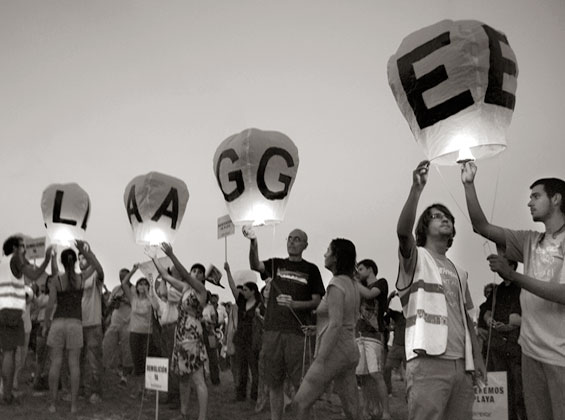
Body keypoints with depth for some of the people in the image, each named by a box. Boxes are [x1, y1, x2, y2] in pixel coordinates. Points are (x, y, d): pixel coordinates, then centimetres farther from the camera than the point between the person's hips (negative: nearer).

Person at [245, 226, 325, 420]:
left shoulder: (311, 270, 7)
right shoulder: (276, 264, 13)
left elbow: (316, 302, 4)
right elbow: (255, 265, -8)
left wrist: (293, 304, -13)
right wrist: (253, 242, -25)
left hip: (297, 332, -2)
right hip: (273, 330, 3)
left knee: (302, 384, -5)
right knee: (274, 382, 7)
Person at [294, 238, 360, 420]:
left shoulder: (336, 285, -13)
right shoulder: (353, 285, 12)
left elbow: (335, 325, -21)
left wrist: (320, 359, -21)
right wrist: (317, 328, 18)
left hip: (335, 350, -9)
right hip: (351, 350, 9)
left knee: (301, 401, -2)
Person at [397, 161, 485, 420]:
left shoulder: (459, 273, 26)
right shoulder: (416, 257, 5)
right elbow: (403, 231, -17)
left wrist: (477, 358, 15)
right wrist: (417, 189, -25)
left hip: (461, 364, 7)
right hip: (428, 361, -7)